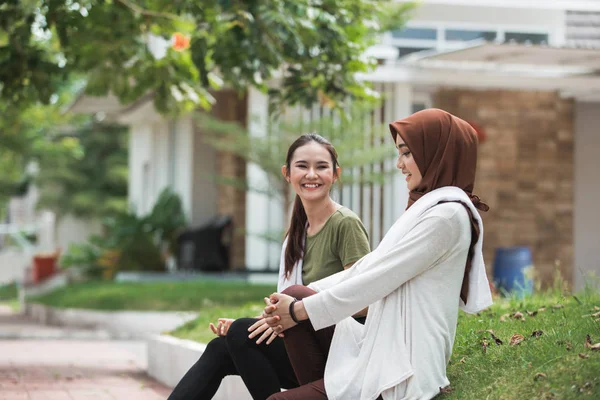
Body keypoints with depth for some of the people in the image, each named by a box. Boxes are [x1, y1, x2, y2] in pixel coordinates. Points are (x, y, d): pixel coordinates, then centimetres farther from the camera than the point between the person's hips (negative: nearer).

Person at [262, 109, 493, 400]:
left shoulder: (446, 215, -16)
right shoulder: (428, 208, 18)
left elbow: (376, 278, -17)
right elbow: (366, 267, 13)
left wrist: (301, 310, -8)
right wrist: (294, 303, 3)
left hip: (403, 376, -10)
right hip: (386, 352, 10)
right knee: (295, 295, -1)